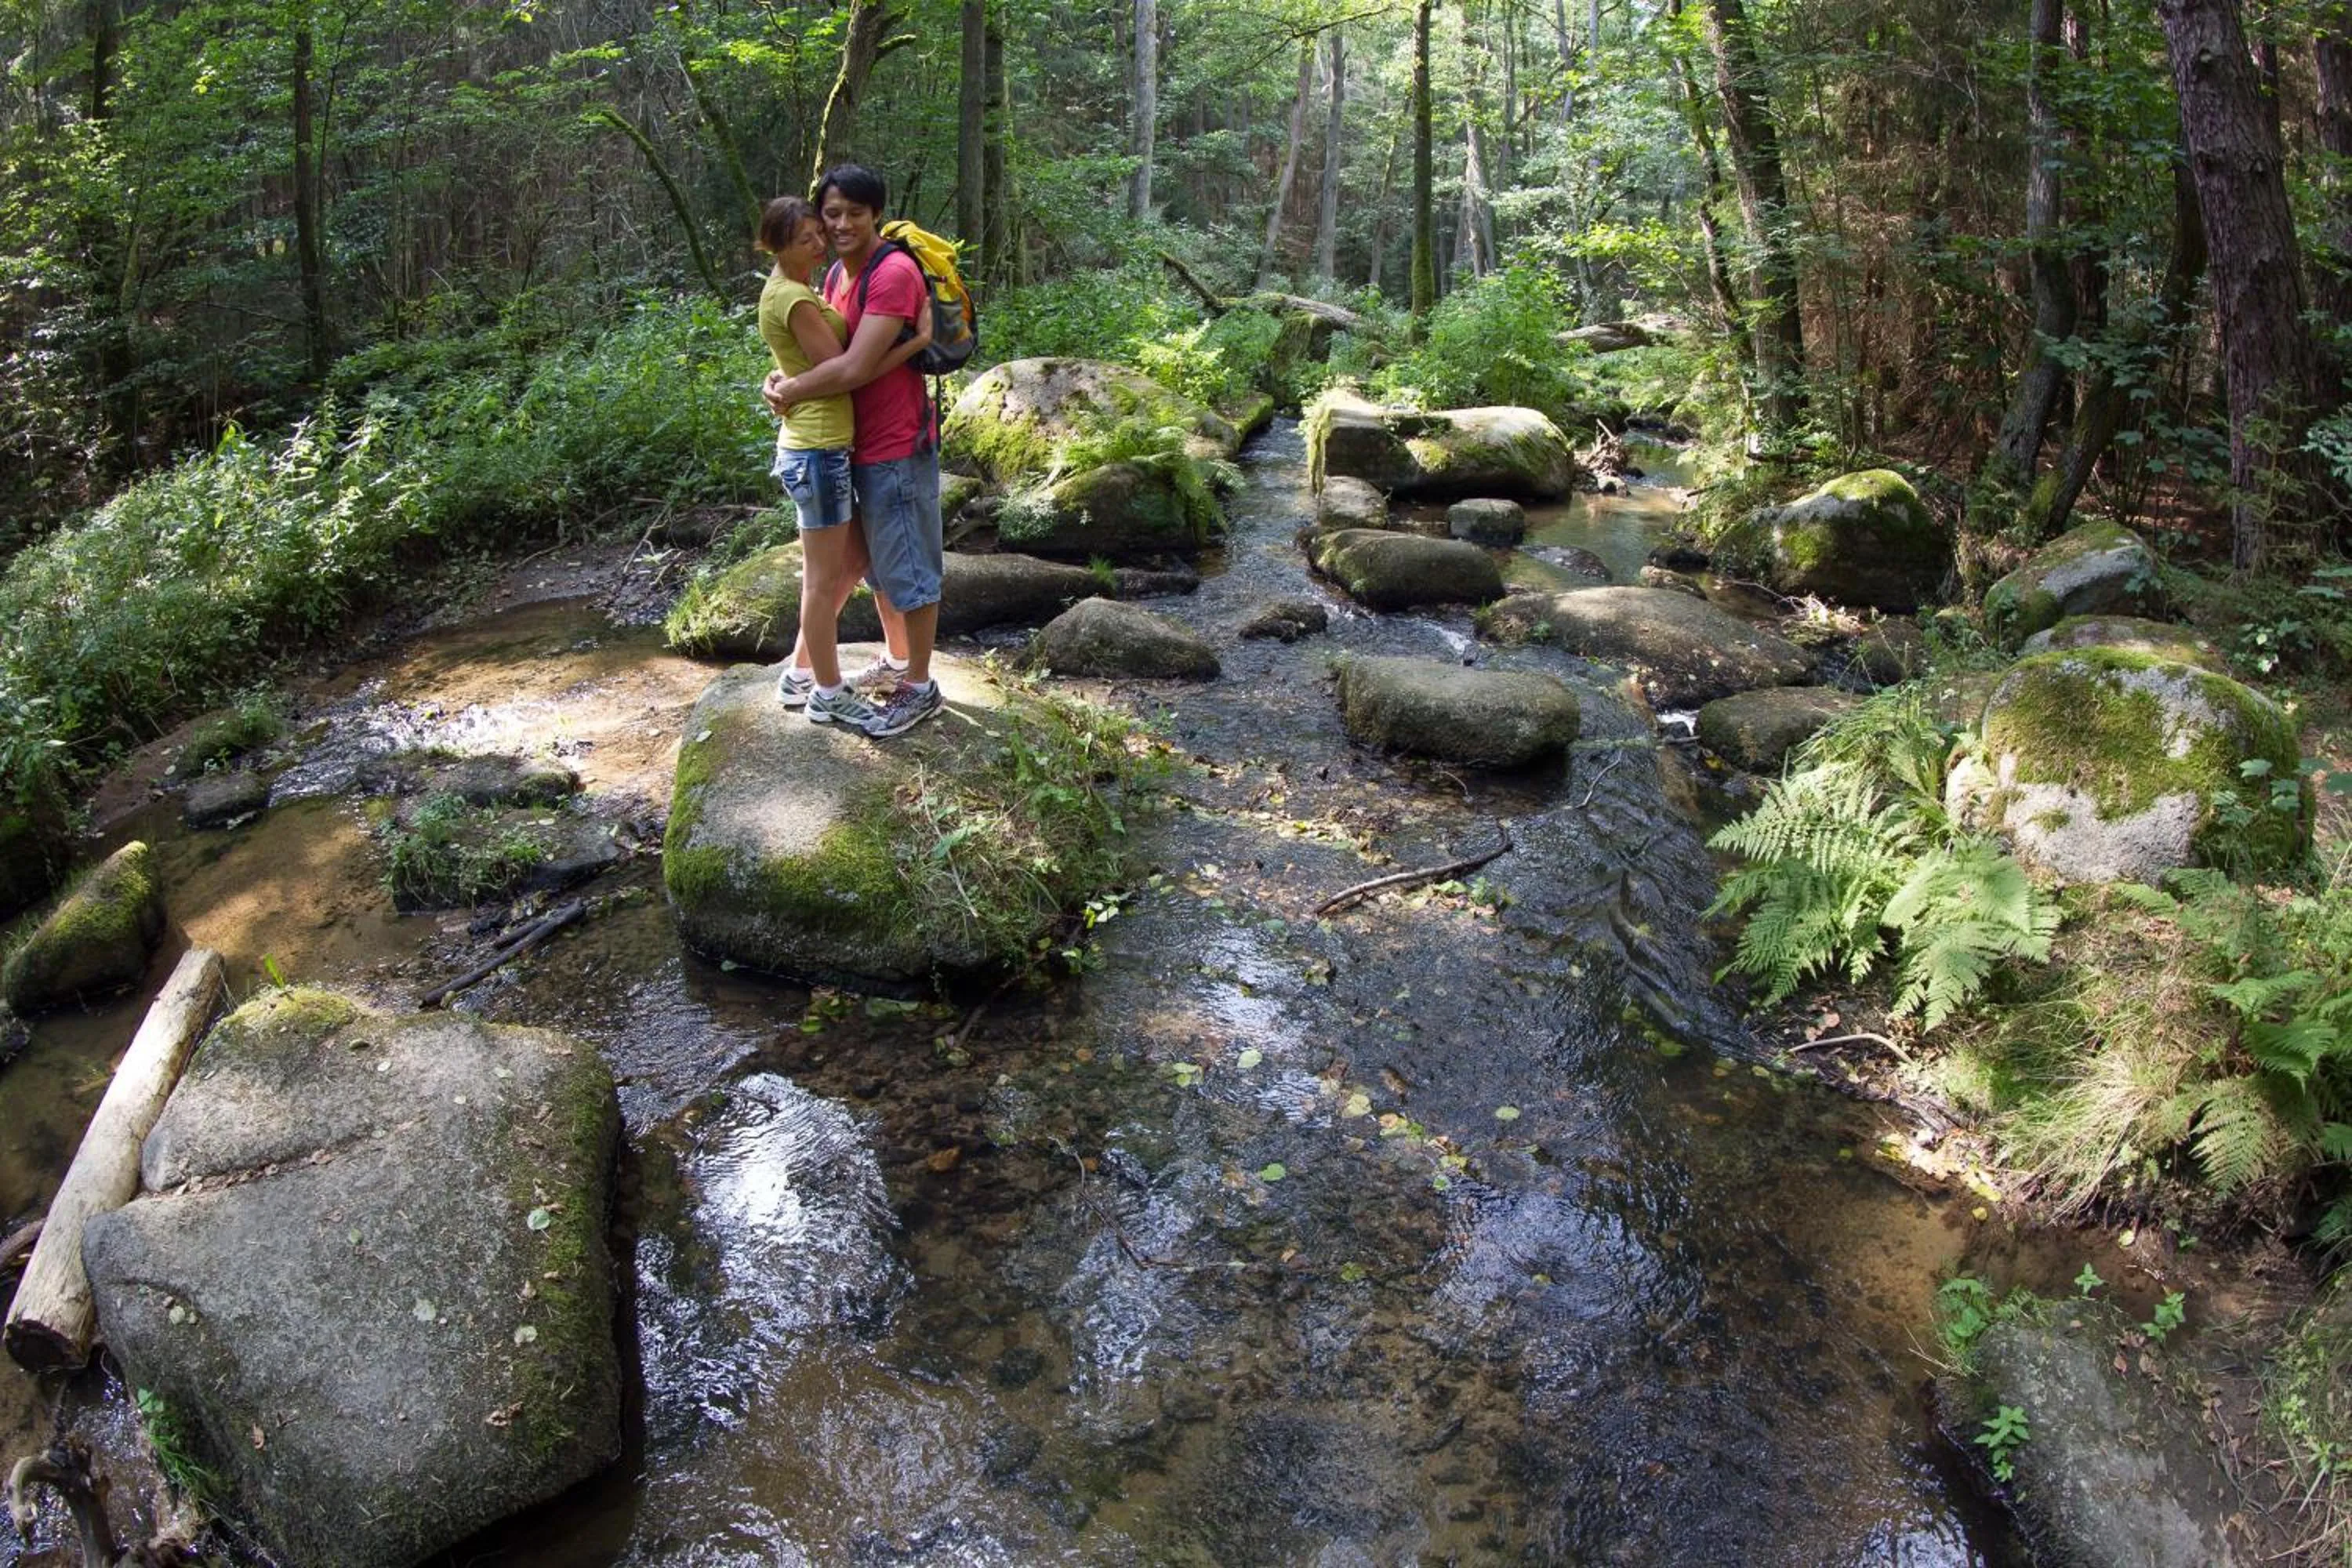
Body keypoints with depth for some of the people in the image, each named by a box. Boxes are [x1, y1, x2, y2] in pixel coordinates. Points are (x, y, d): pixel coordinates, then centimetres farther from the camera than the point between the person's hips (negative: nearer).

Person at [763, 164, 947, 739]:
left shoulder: (894, 273, -20)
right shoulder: (837, 274, 9)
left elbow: (855, 368, -25)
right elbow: (819, 346, 16)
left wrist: (793, 393, -13)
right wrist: (782, 379, -6)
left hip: (897, 449, -9)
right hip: (858, 446, 9)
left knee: (909, 568, 1)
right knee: (878, 562, 19)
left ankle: (920, 688, 11)